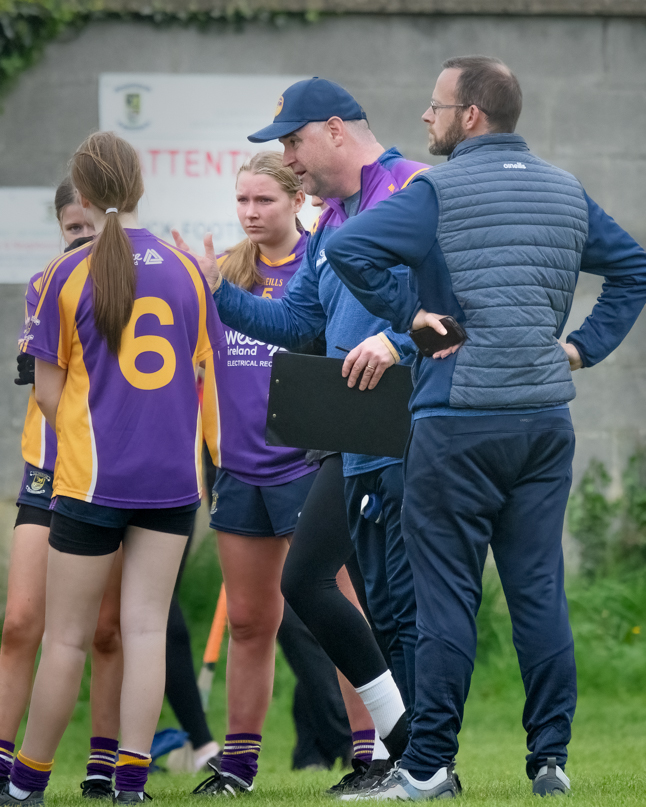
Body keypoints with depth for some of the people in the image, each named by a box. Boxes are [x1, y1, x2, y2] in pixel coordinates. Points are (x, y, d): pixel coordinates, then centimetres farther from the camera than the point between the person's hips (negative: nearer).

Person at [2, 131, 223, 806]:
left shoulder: (67, 274, -6)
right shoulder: (185, 269, 3)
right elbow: (202, 373, 11)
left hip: (91, 476, -3)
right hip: (173, 476, 3)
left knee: (67, 637, 4)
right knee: (146, 626, 3)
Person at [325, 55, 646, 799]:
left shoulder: (440, 193, -7)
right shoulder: (565, 192, 11)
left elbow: (348, 248, -19)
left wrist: (407, 312, -9)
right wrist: (586, 344, 15)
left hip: (459, 421, -5)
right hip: (546, 421, 5)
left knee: (447, 594, -2)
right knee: (539, 591, 8)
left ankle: (429, 764, 0)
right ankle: (550, 758, 7)